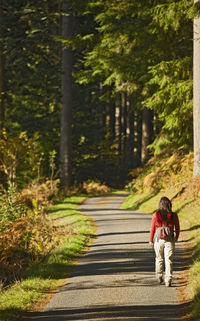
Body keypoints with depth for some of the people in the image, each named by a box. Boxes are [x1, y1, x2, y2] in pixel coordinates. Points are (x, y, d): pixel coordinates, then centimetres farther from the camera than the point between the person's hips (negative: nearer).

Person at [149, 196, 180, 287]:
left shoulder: (155, 215, -8)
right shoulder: (174, 216, -5)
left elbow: (152, 229, -2)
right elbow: (177, 229, 6)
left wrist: (151, 240, 13)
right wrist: (176, 238, 25)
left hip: (158, 240, 0)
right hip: (169, 240, 0)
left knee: (159, 259, 19)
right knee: (169, 260, 2)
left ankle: (159, 277, 30)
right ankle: (168, 280, -8)